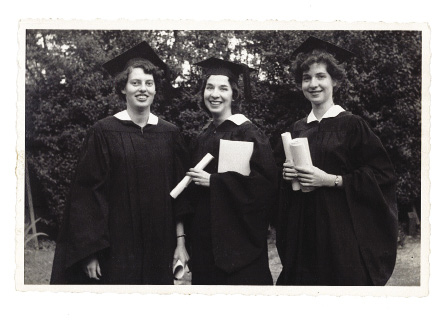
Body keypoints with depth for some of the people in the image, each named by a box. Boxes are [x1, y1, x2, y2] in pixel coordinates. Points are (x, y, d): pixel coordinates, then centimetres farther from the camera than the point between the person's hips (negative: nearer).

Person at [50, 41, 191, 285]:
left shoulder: (169, 135, 6)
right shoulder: (103, 133, -5)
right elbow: (86, 193, -7)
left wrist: (180, 241, 2)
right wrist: (90, 252, -11)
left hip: (160, 249, 3)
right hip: (115, 247, -3)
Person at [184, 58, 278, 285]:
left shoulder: (247, 133, -9)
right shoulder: (203, 137, 13)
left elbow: (266, 182, -18)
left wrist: (214, 181, -17)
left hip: (239, 238, -7)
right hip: (206, 239, 7)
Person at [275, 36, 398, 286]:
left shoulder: (352, 125, -6)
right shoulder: (297, 130, 10)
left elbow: (382, 174, -11)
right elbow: (280, 165, 21)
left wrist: (332, 180, -17)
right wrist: (285, 173, -2)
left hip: (341, 226, -5)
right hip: (303, 227, 5)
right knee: (304, 280, 8)